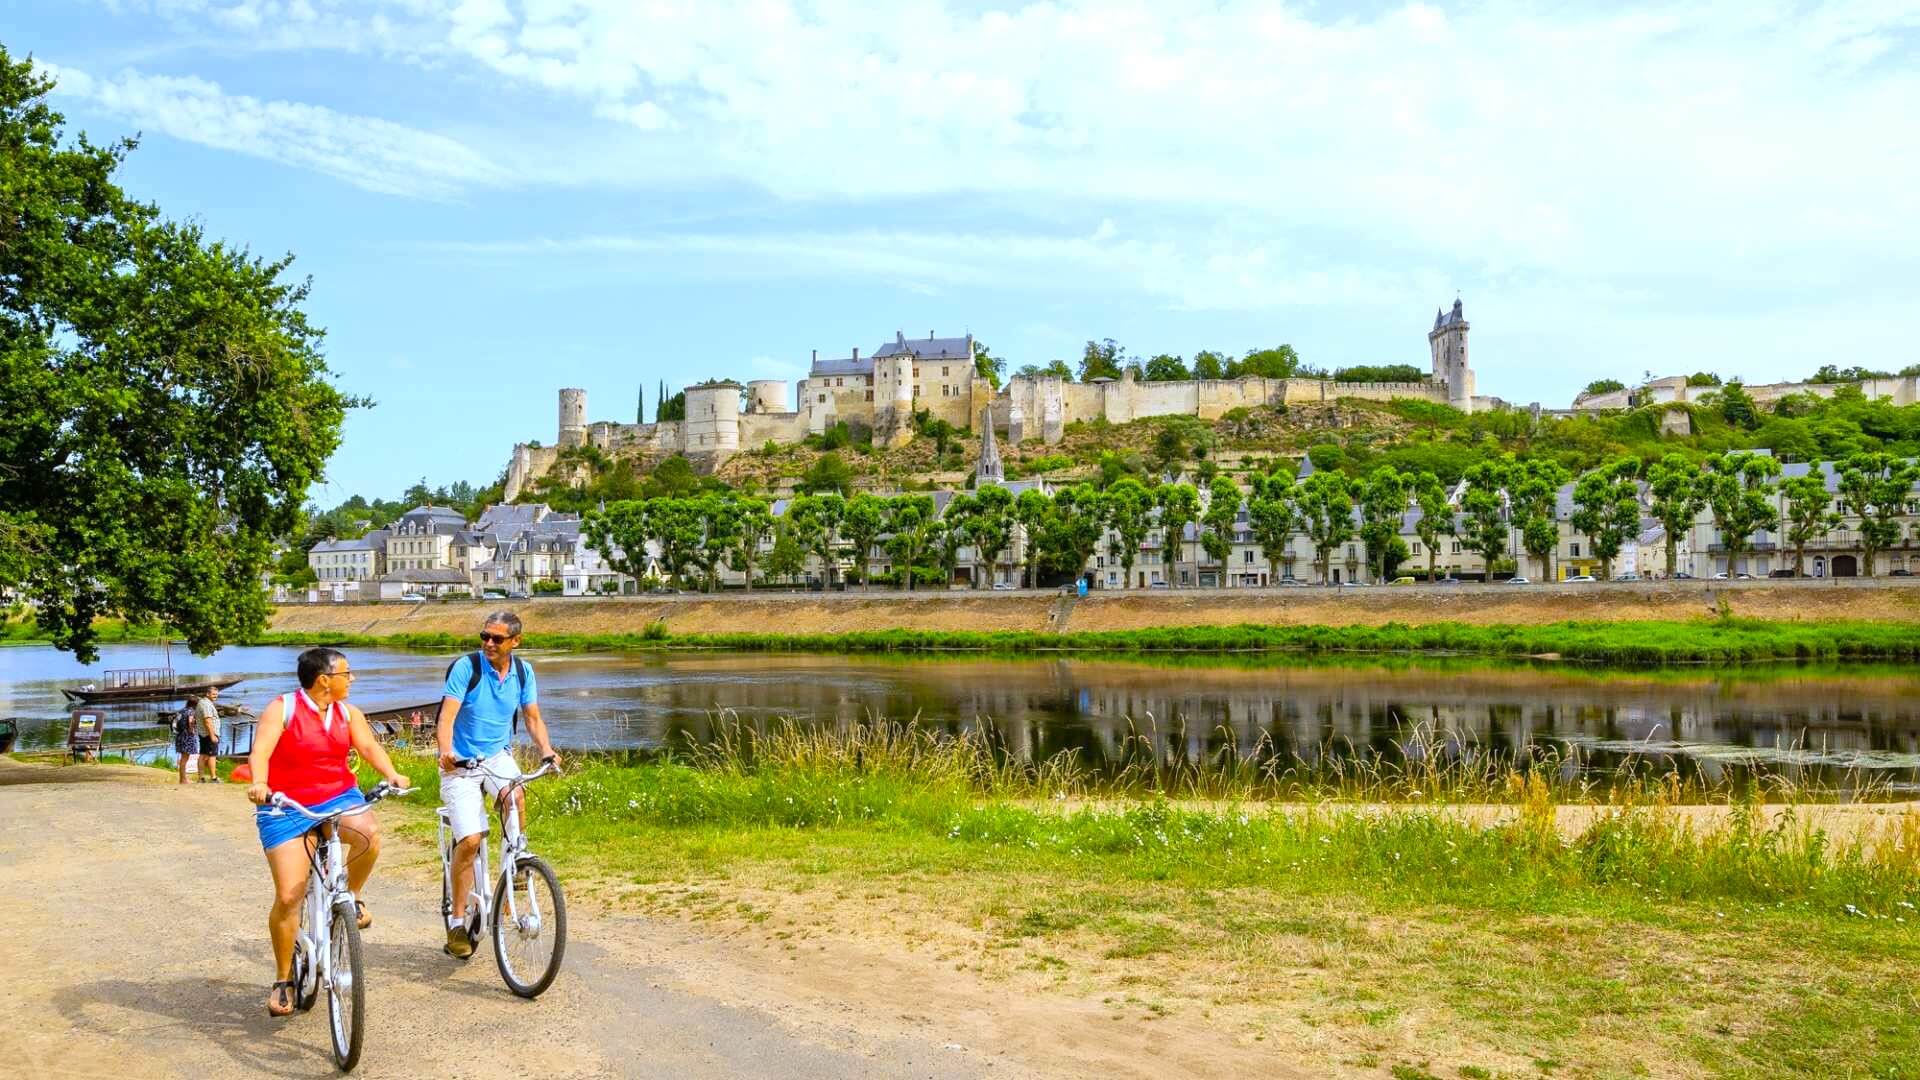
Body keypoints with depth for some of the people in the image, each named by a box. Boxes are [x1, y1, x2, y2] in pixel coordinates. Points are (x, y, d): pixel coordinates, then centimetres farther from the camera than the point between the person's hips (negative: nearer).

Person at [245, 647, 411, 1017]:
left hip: (338, 798, 3)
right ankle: (283, 980, 11)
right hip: (286, 808, -3)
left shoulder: (348, 713, 5)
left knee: (369, 833, -32)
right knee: (288, 897, -8)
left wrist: (391, 775, -24)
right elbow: (260, 752, -22)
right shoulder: (281, 709, -9)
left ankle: (351, 896, -2)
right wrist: (258, 783, -42)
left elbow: (369, 746, -5)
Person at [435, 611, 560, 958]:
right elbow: (447, 716, -20)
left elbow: (532, 717, 3)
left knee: (515, 796, -31)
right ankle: (457, 922, 4)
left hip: (497, 756, 3)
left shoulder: (523, 672, -1)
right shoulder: (466, 667, -14)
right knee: (470, 840, -12)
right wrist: (446, 751, -39)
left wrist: (546, 750, -15)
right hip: (460, 762, -3)